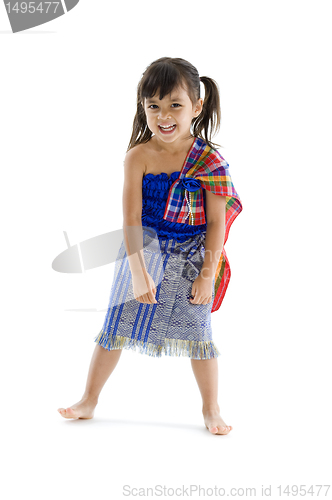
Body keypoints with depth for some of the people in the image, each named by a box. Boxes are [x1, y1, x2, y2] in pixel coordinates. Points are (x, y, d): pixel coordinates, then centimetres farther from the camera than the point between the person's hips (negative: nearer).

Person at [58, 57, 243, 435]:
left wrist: (207, 273, -10)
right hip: (143, 252, 0)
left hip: (191, 260, 0)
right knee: (117, 326, 7)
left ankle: (211, 409, 23)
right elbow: (131, 219, -14)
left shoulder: (209, 160, -11)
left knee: (197, 332, 4)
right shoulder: (139, 157, -13)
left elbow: (216, 221, -7)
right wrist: (138, 271, -18)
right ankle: (89, 400, 23)